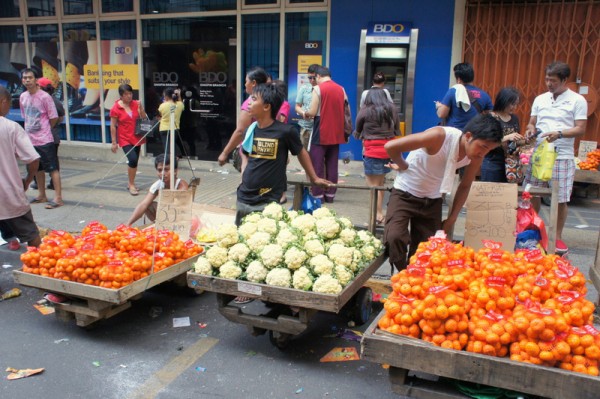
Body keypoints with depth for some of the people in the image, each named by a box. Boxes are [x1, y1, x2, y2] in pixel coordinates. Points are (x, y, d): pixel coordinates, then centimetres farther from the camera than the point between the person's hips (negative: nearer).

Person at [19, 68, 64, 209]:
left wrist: (44, 130, 4)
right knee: (38, 168, 17)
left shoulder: (45, 97, -12)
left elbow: (54, 118, -8)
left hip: (45, 140, -7)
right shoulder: (23, 97, 7)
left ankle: (58, 198, 0)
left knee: (53, 168, -3)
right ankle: (41, 195, 30)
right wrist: (31, 129, 11)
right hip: (30, 139, 7)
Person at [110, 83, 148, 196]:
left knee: (134, 161, 10)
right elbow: (113, 126, -6)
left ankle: (130, 183, 27)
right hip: (125, 139, -4)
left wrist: (140, 108, -14)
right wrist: (113, 142, -8)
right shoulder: (116, 108, -8)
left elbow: (144, 118, 3)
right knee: (133, 159, -18)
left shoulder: (136, 104, 1)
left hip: (137, 138, 4)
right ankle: (131, 185, -4)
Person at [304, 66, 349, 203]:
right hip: (336, 133, 5)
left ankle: (317, 194, 2)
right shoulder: (341, 89, 8)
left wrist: (306, 114, 7)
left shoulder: (318, 89, -9)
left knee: (317, 165, 1)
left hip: (321, 133, -5)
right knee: (332, 165, 9)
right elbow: (344, 112, 11)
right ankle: (330, 194, 13)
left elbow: (313, 112, -13)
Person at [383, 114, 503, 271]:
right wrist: (404, 167, -11)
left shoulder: (476, 157, -11)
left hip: (432, 200, 5)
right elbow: (391, 146, -29)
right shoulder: (440, 136, -30)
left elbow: (465, 186, 6)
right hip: (405, 193, -5)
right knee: (394, 237, -25)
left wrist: (452, 218, 6)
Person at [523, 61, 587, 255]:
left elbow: (581, 129, -5)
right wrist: (530, 129, -6)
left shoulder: (577, 100, -1)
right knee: (532, 194, 7)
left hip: (562, 157, -4)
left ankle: (557, 237, 13)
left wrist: (559, 134, -21)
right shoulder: (540, 99, 11)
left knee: (561, 199, 0)